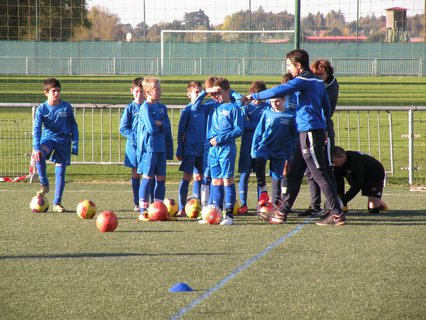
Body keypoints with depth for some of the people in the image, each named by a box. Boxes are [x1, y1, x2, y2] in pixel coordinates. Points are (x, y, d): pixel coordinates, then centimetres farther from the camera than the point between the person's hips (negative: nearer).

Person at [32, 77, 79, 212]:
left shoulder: (66, 107, -6)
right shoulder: (41, 109, -8)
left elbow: (73, 126, 4)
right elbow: (36, 129, -13)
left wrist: (75, 144, 0)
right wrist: (36, 148, -26)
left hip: (64, 140, 1)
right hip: (48, 138, 0)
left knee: (60, 171, -2)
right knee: (39, 155, -32)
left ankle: (57, 203, 8)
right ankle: (44, 185, -12)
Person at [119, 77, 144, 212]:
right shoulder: (130, 108, 0)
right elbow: (123, 128, -1)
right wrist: (134, 136, -14)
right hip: (134, 145, -1)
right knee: (136, 174, 4)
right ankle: (137, 203, 10)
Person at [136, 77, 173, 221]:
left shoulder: (162, 107, 13)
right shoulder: (145, 108, -9)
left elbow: (167, 128, 10)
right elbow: (151, 128, -19)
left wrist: (158, 123, -5)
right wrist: (161, 124, -5)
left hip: (161, 148, 7)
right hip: (149, 147, -7)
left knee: (161, 179, 8)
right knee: (147, 178, -6)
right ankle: (143, 211, -3)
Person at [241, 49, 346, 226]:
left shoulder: (302, 81, -12)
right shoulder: (318, 82, 15)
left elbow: (278, 91, -19)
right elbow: (327, 107, 21)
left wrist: (253, 96, -10)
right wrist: (324, 128, 28)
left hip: (309, 132, -9)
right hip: (317, 131, 9)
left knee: (320, 175, -7)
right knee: (293, 173, 13)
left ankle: (337, 213, -7)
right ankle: (283, 210, 17)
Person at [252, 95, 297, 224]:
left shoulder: (290, 117, 1)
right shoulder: (267, 113, 5)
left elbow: (294, 137, 8)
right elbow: (258, 132, 10)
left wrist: (290, 156, 5)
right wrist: (254, 150, 4)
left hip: (280, 151, 0)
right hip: (265, 147, 0)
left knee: (276, 180, 1)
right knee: (259, 161, -33)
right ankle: (263, 191, -21)